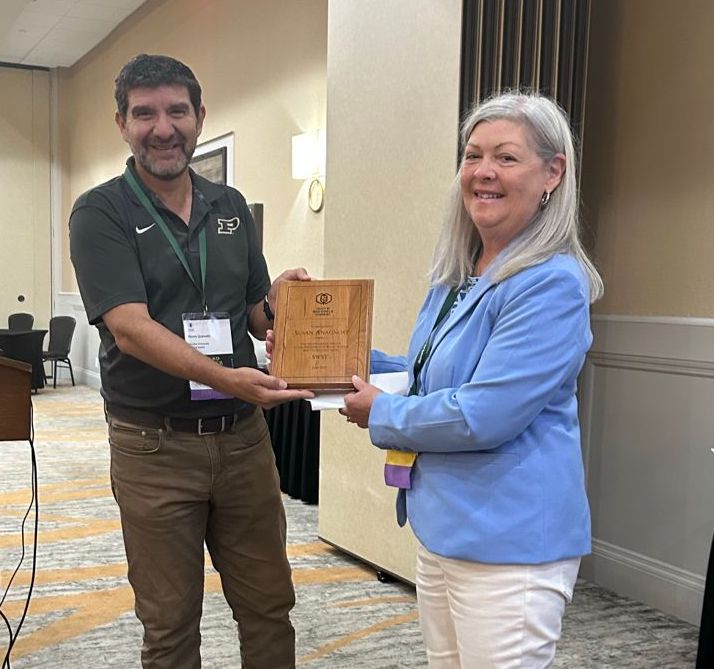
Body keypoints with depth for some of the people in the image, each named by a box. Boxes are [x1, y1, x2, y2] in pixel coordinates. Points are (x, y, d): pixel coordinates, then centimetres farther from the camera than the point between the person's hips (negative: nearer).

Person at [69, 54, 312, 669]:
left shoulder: (230, 206, 8)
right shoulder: (101, 214, -6)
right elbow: (131, 329, -18)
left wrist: (281, 297, -10)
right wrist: (225, 378, -32)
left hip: (243, 434, 4)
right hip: (155, 444, -4)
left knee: (269, 606, 13)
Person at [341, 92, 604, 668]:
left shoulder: (552, 284, -20)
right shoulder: (456, 275, 9)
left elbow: (482, 415, -25)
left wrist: (382, 415, -11)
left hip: (510, 543, -9)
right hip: (441, 526, 9)